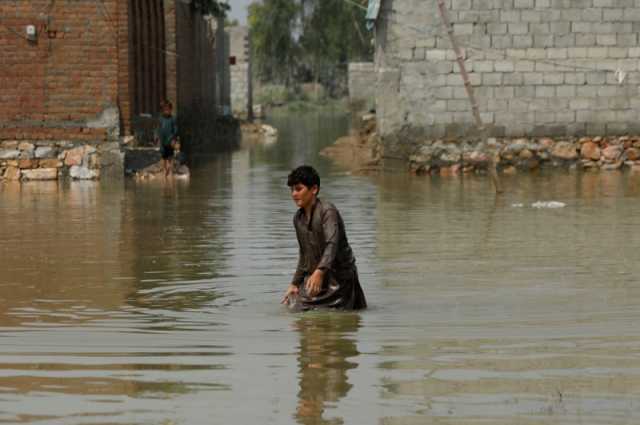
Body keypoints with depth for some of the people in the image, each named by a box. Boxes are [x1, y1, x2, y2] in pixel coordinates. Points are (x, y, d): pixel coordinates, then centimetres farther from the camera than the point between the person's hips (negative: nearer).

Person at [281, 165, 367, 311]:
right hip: (314, 277, 7)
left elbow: (332, 244, -29)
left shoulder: (327, 211, -16)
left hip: (339, 278, -7)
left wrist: (319, 272, -44)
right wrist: (295, 284, 17)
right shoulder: (298, 218, 8)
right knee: (294, 307, -6)